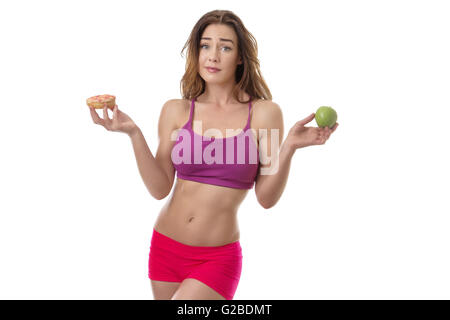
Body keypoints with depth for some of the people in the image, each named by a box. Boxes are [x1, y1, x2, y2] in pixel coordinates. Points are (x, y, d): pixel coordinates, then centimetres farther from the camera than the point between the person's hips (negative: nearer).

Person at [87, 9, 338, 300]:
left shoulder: (263, 113, -5)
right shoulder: (176, 111, 1)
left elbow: (266, 197, -6)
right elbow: (159, 188, -4)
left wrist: (289, 147, -19)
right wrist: (134, 133, -13)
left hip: (218, 258, -3)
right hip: (165, 247, 3)